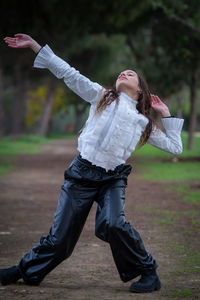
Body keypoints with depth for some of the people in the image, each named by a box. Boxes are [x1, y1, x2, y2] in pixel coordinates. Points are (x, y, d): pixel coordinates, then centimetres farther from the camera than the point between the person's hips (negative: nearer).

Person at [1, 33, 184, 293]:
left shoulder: (143, 123, 18)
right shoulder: (101, 96, 13)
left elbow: (174, 147, 21)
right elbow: (67, 73, 8)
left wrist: (166, 114, 19)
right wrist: (34, 45, 4)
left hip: (113, 179, 0)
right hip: (82, 172, 0)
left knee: (113, 224, -29)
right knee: (59, 237, -1)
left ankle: (148, 272, -12)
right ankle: (27, 270, 23)